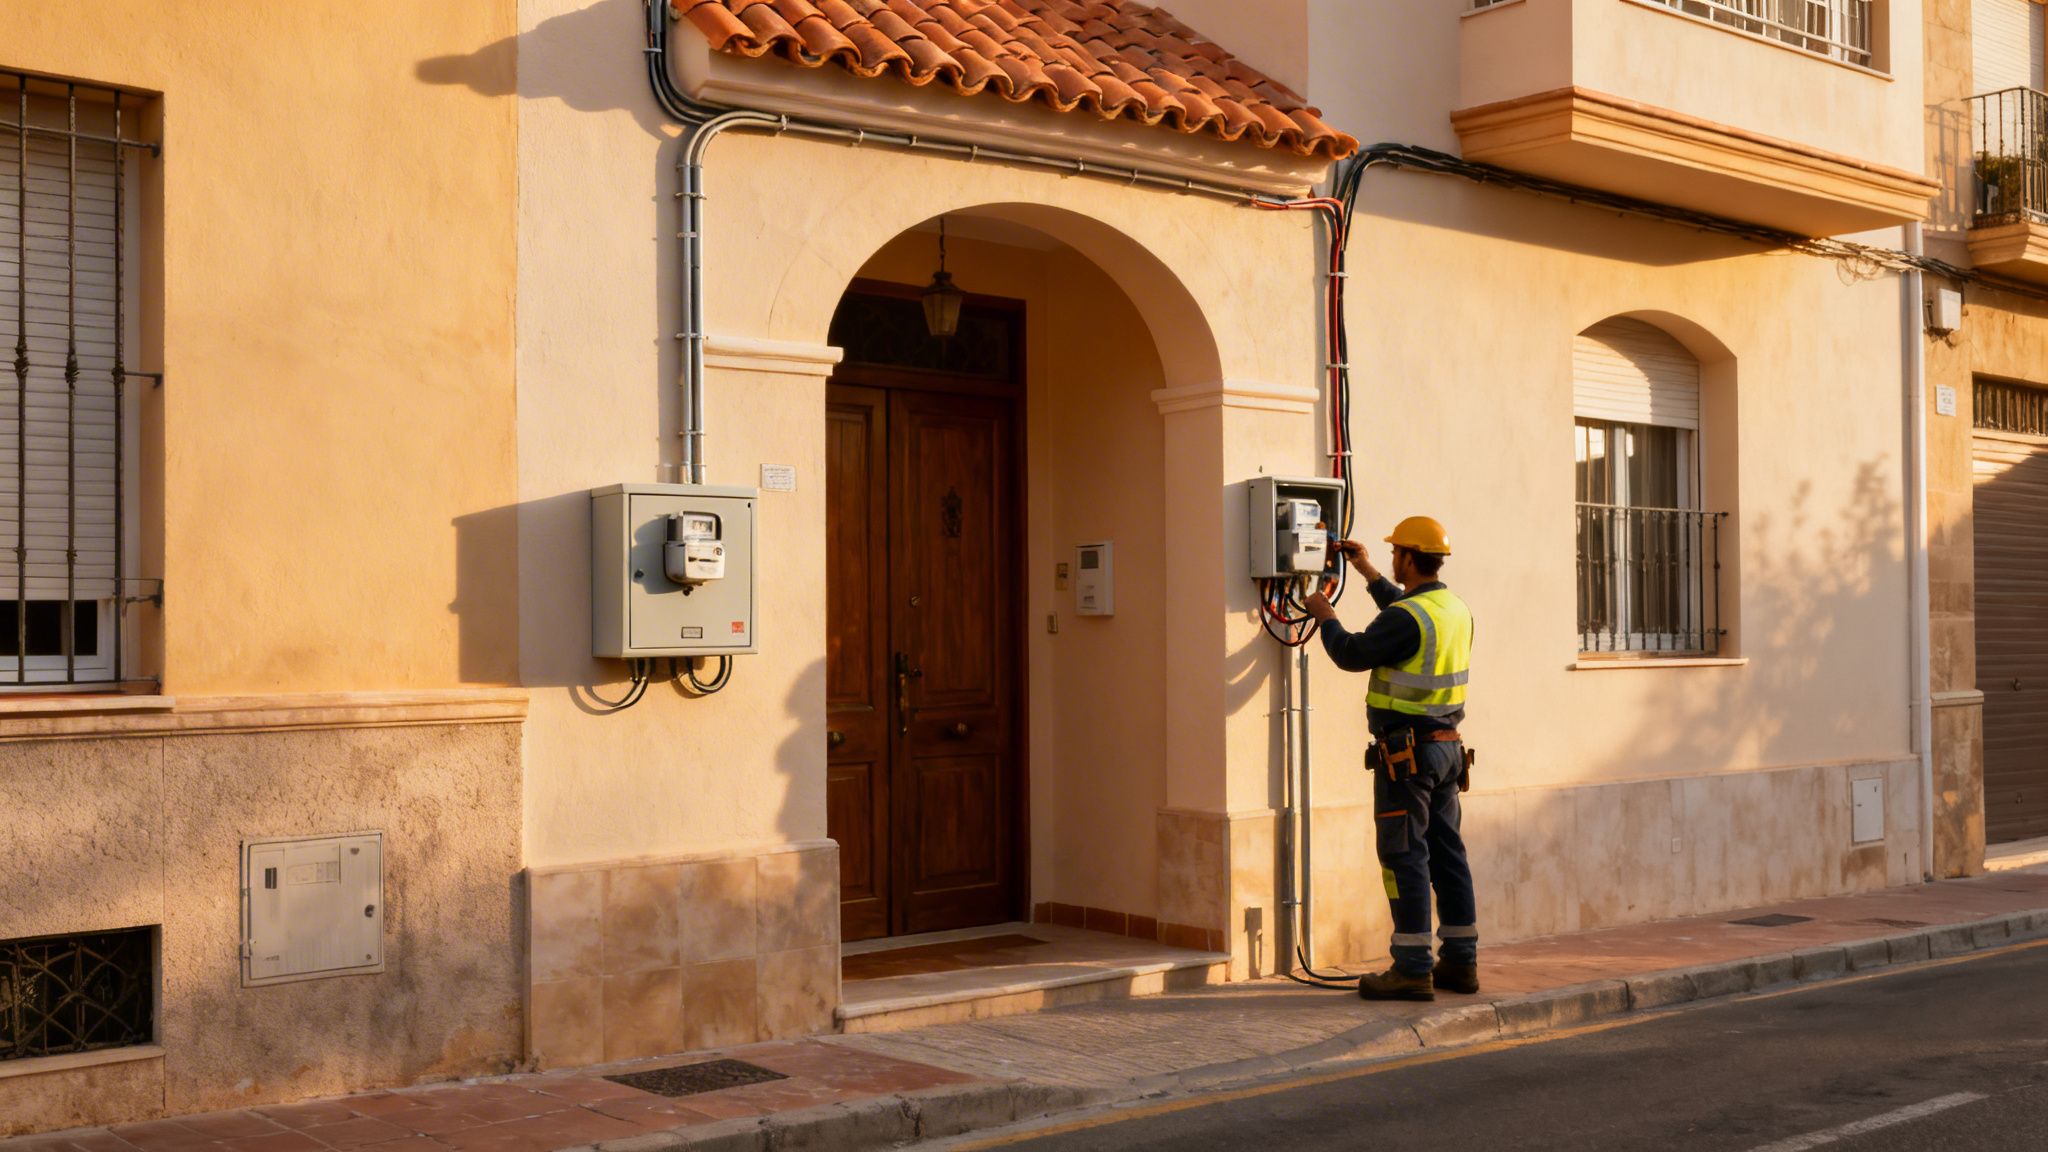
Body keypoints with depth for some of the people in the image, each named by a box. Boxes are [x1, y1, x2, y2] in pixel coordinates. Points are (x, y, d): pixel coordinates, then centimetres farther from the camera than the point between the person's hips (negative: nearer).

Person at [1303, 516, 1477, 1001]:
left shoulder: (1407, 617, -19)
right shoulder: (1455, 609, 9)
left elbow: (1352, 655, -12)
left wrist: (1325, 617, 6)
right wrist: (1368, 572, 34)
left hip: (1406, 751, -9)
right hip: (1447, 746, 9)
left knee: (1404, 856, -4)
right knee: (1447, 852, 12)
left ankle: (1413, 969, -3)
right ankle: (1461, 961, 17)